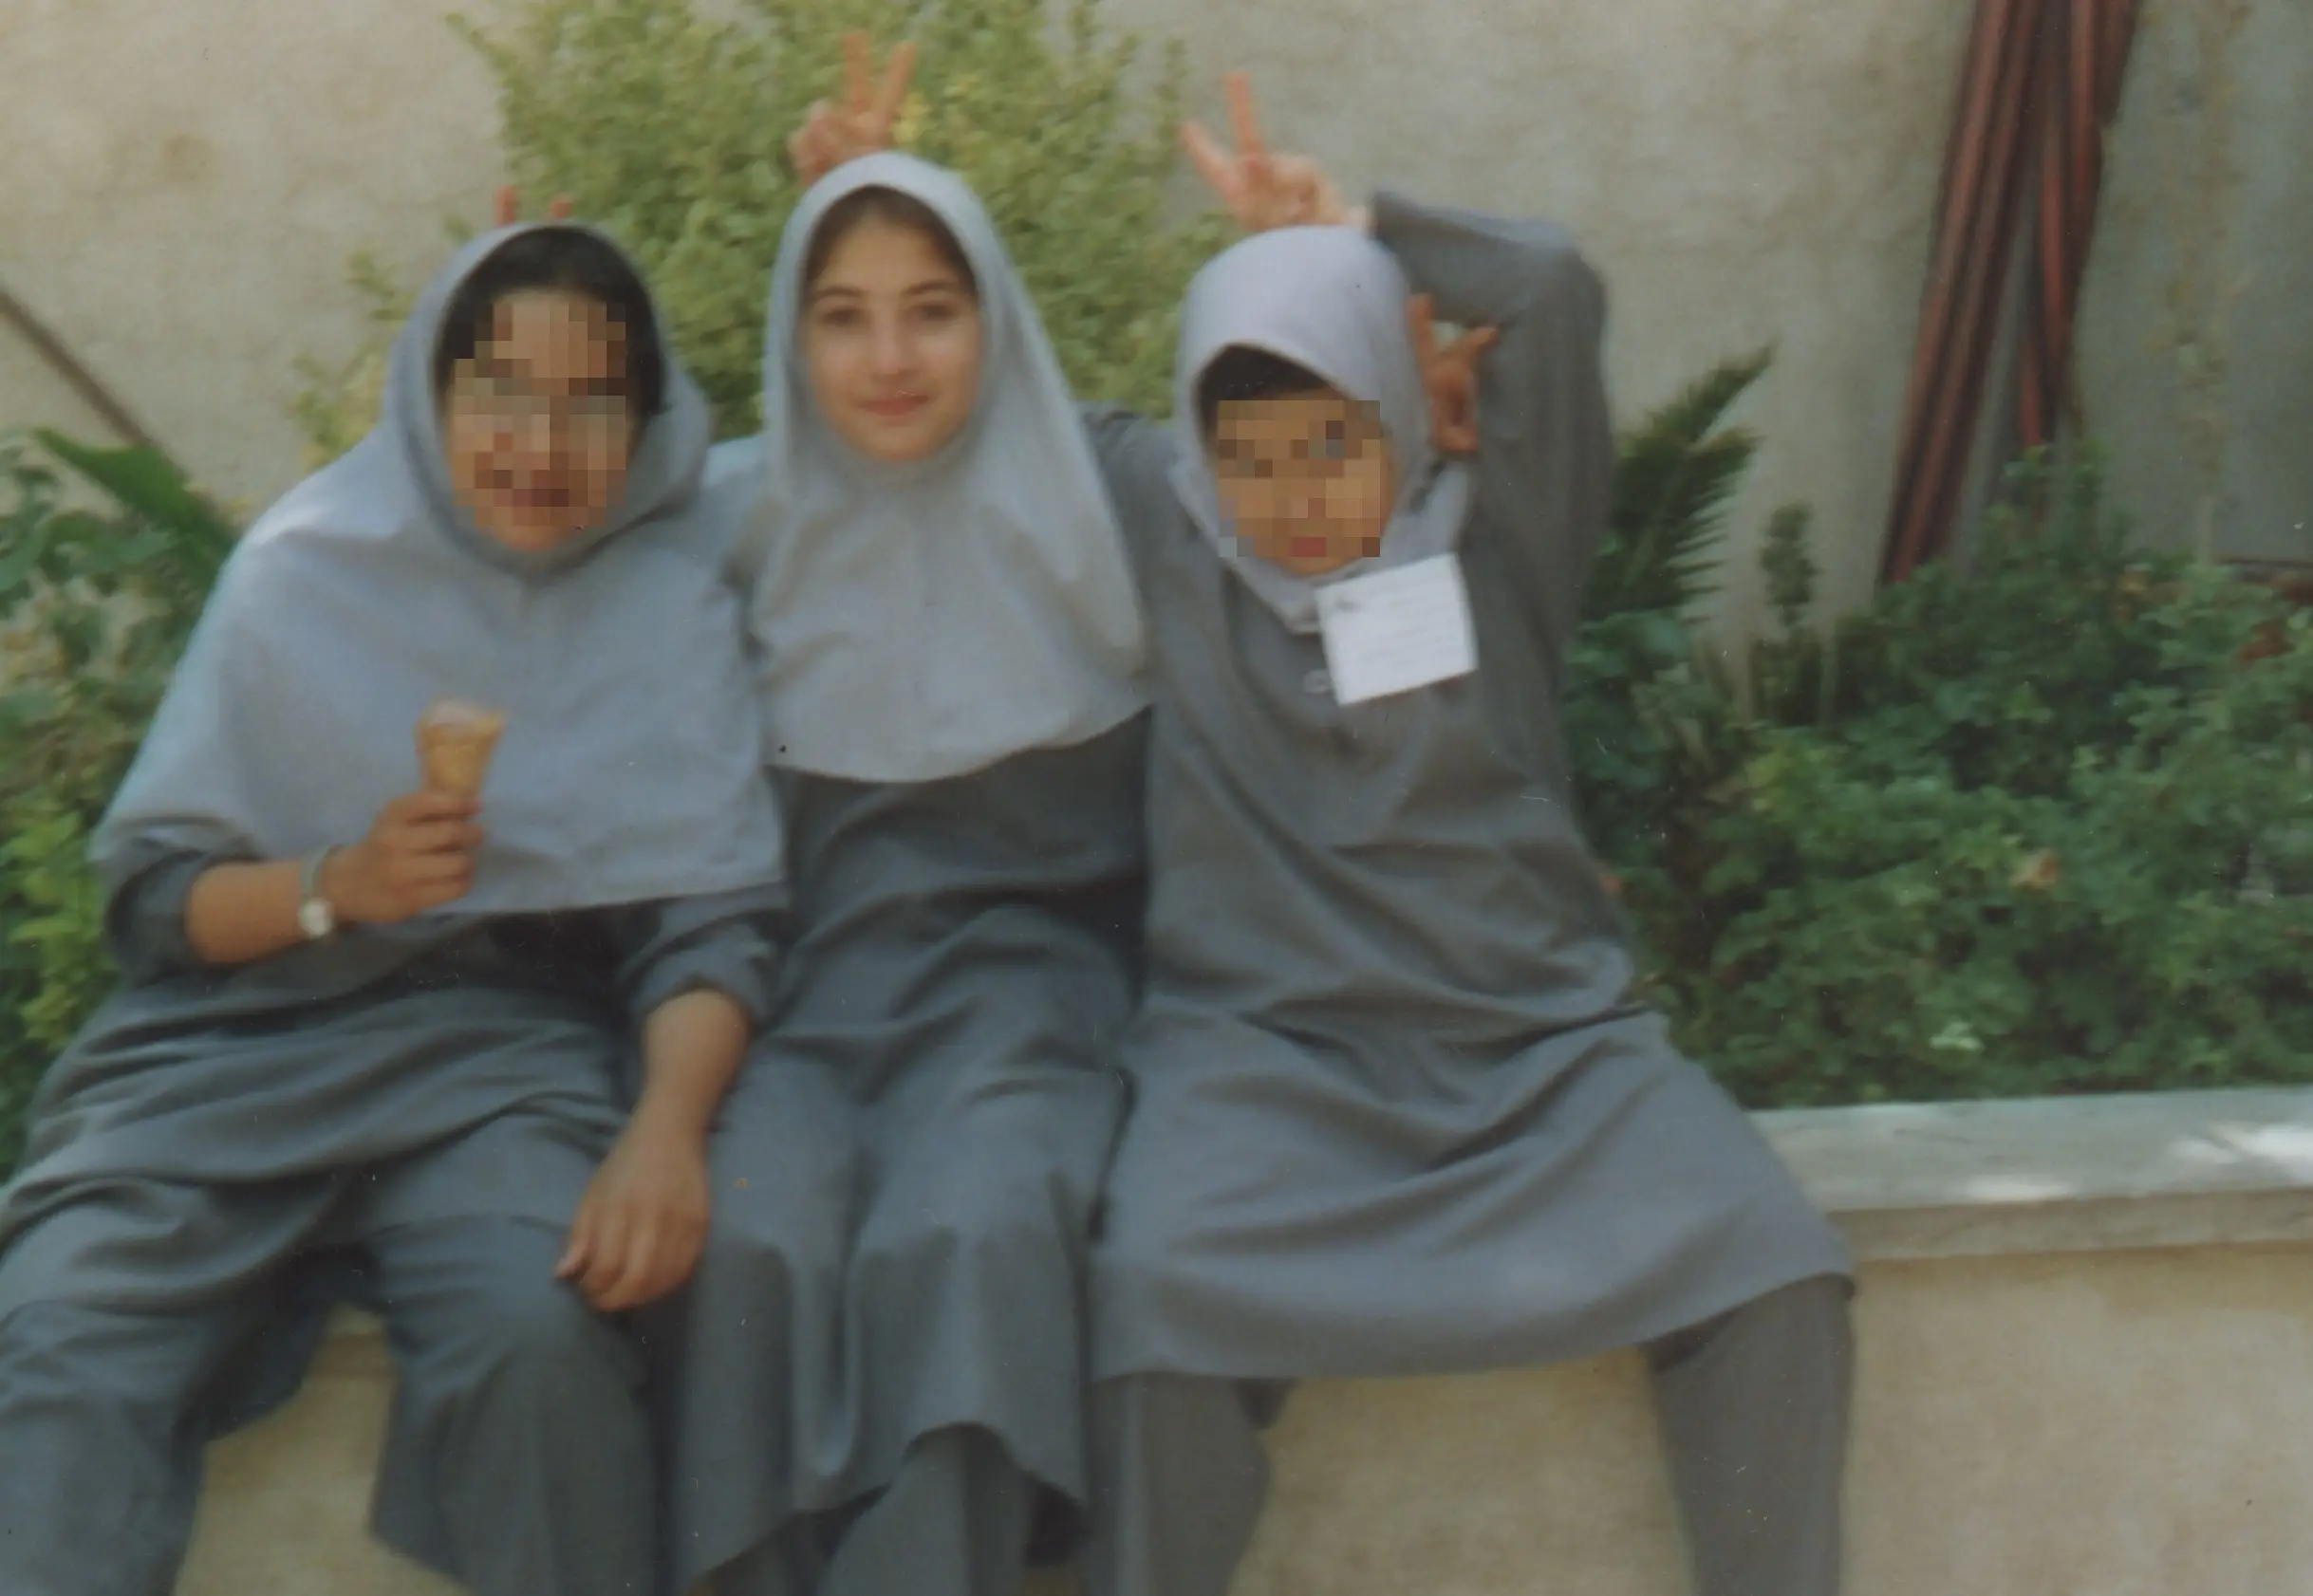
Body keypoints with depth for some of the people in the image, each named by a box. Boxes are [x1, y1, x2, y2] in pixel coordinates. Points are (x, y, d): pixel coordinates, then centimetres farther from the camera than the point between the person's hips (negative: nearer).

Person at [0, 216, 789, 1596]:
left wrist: (669, 1123, -22)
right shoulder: (304, 572, 6)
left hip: (508, 1044, 0)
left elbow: (716, 921, -1)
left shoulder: (674, 597, 5)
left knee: (537, 1328, -33)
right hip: (240, 1039, 1)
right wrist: (337, 887, -15)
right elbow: (148, 895, 6)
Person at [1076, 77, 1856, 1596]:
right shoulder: (1159, 526, 9)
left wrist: (1343, 228, 3)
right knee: (1159, 1289, -31)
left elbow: (1558, 289, -6)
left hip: (1545, 1038, 1)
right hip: (1268, 1048, -1)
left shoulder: (1498, 535, 6)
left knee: (1773, 1269, -21)